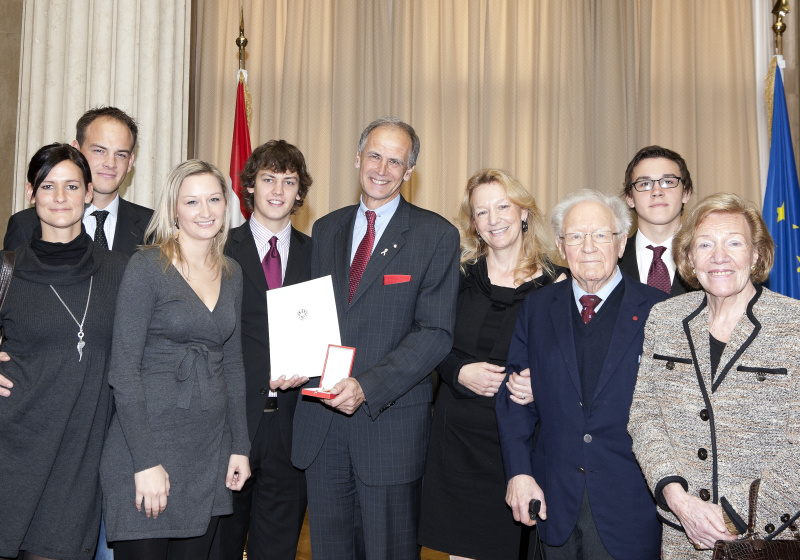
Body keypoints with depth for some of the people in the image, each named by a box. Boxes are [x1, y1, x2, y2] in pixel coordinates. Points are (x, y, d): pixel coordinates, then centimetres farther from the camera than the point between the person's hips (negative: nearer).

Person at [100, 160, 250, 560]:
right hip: (148, 440, -5)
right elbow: (124, 368, -12)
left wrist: (240, 446, 9)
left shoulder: (232, 273, 9)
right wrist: (146, 463, -16)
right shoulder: (147, 266, -9)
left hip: (210, 448, 5)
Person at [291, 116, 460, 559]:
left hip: (391, 419, -4)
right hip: (320, 418, 4)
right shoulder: (325, 230, 11)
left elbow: (435, 333, -11)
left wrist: (367, 387, -21)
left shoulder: (437, 236, -4)